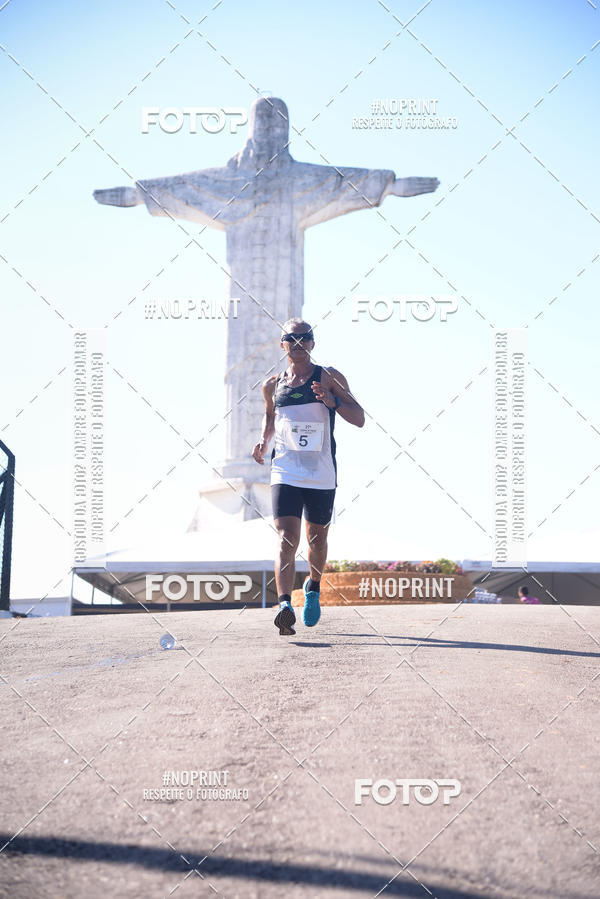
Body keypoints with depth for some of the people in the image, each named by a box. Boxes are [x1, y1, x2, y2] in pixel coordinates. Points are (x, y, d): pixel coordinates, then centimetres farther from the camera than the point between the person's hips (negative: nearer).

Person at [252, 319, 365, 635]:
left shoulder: (329, 377, 2)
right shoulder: (273, 385, 10)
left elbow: (359, 419, -1)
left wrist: (333, 400, -18)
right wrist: (263, 441, 11)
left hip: (322, 475, 0)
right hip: (285, 473, 0)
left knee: (317, 538, 15)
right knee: (286, 538, -17)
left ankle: (313, 588, 43)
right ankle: (284, 605, -29)